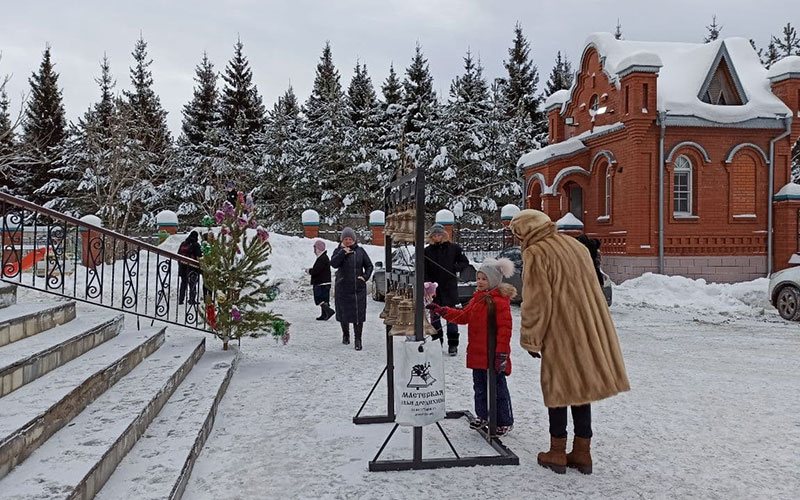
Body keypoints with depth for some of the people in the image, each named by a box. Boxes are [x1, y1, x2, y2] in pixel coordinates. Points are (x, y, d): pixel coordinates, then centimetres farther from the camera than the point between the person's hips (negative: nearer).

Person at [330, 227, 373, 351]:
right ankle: (345, 334, 33)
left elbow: (369, 266, 11)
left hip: (359, 288, 0)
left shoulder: (360, 251, 5)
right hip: (343, 288, 0)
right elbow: (333, 263, -17)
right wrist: (343, 252, -20)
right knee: (343, 313, 10)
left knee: (358, 314, -4)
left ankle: (358, 339, 3)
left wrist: (365, 277, -3)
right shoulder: (339, 251, 2)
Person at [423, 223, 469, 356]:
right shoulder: (427, 251, 3)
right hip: (434, 289, 1)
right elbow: (424, 272, 1)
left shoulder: (453, 248, 2)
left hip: (450, 287, -1)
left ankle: (453, 344, 8)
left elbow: (465, 262, 10)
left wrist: (455, 268, -9)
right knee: (435, 316, 7)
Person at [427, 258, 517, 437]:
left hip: (493, 356, -8)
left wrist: (502, 353, -21)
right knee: (479, 387, 19)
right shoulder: (477, 298, 11)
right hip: (477, 353, 8)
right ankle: (482, 416, 35)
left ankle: (505, 422, 16)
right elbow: (463, 316, 14)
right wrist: (442, 311, 3)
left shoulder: (500, 300, -16)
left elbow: (505, 328, -19)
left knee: (498, 388, 3)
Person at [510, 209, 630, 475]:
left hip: (560, 334, -7)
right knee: (580, 386, 13)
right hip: (589, 332, 7)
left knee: (558, 388, 5)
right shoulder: (575, 245, 13)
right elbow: (592, 289, 18)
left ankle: (557, 453, 14)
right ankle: (582, 453, 20)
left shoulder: (535, 254, -11)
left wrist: (531, 340, -6)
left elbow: (536, 302, -15)